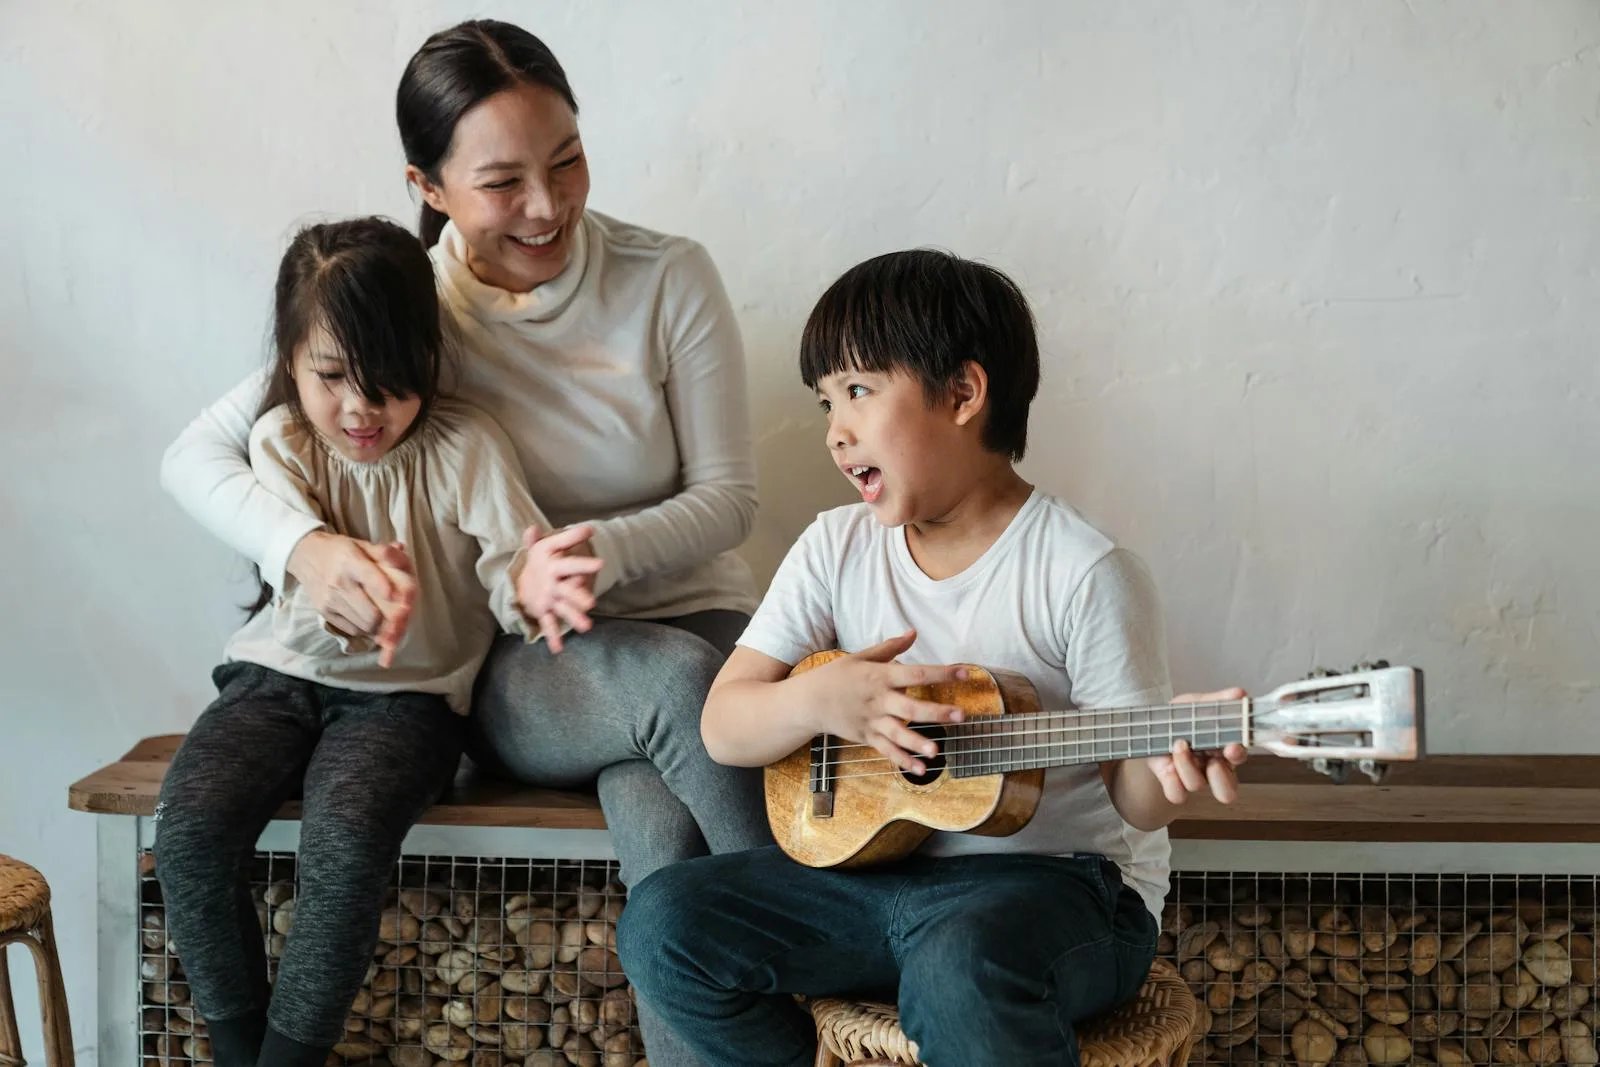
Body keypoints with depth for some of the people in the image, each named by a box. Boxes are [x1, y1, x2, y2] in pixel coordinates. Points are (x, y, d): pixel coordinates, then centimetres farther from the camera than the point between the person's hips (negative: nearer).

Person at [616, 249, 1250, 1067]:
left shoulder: (1087, 575, -13)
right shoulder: (837, 549, 3)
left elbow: (1133, 798, -10)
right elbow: (723, 727, 0)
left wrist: (1168, 765, -34)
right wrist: (820, 700, -22)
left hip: (1059, 877, -5)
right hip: (878, 866, 6)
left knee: (962, 973, -39)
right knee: (661, 923, -12)